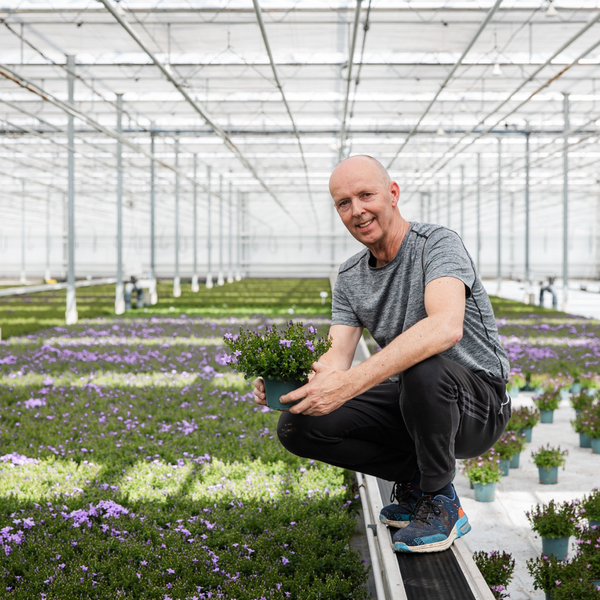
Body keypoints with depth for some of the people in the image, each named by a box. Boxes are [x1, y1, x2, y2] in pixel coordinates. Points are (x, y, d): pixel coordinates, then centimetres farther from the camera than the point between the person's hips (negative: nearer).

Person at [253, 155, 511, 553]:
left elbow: (446, 327, -39)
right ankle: (414, 476, 5)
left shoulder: (437, 244, -19)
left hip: (480, 404, -6)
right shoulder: (350, 278, 5)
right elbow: (337, 358, -5)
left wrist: (352, 382, -46)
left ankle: (441, 502, -14)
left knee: (424, 366, -40)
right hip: (409, 402, 6)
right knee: (298, 426, -11)